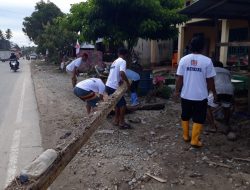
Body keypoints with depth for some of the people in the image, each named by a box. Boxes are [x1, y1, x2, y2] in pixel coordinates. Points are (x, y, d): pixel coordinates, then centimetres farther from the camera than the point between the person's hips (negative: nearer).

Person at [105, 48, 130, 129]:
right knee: (122, 104, 2)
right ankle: (122, 123, 7)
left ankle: (116, 121, 26)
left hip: (108, 86, 9)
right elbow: (122, 73, -24)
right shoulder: (123, 61, -8)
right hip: (114, 87, -9)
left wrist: (120, 81, 25)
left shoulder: (115, 61, 19)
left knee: (117, 104, 20)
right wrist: (127, 82, -13)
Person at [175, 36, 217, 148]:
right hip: (200, 96, -3)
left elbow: (179, 78, -3)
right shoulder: (207, 61, -11)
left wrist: (177, 91, 9)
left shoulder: (183, 60, -5)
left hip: (185, 95, 3)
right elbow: (210, 80, -7)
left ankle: (186, 136, 30)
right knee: (198, 119, 9)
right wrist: (214, 92, 7)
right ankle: (194, 141, 13)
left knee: (185, 116, 18)